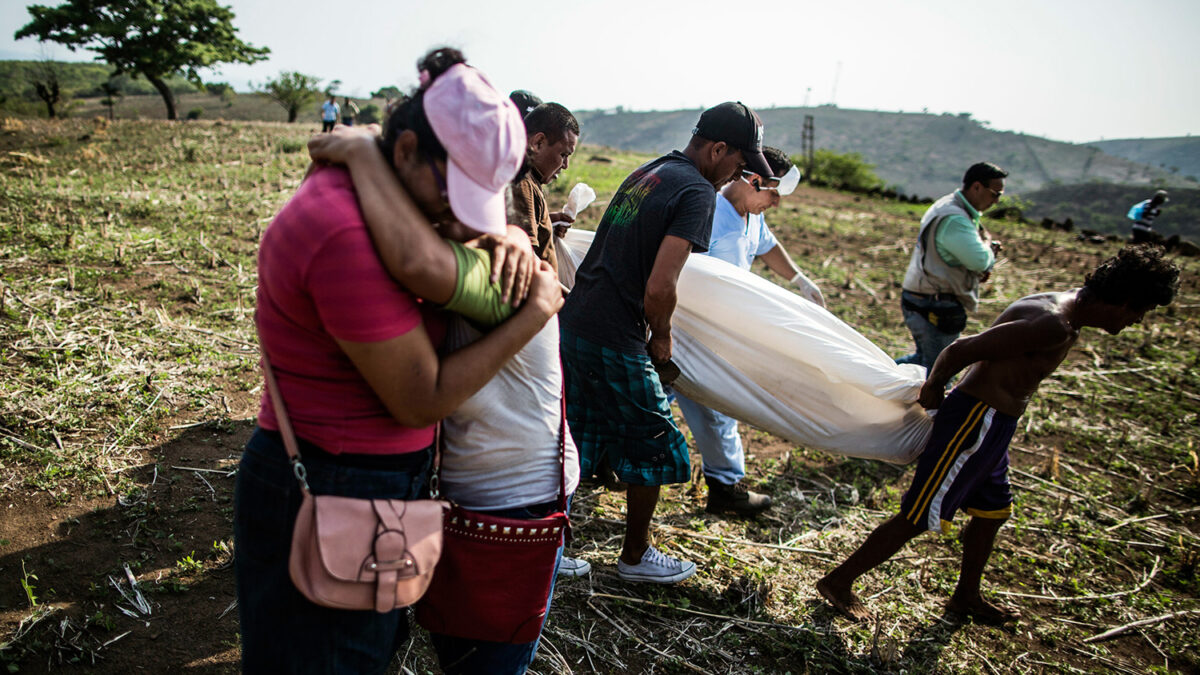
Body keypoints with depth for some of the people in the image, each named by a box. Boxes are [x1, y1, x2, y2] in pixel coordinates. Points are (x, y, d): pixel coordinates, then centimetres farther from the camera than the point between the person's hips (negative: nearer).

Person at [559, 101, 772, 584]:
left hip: (573, 322, 8)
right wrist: (662, 336, -3)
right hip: (614, 343, -8)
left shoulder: (645, 173, 14)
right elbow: (658, 288, -23)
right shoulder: (696, 191, -13)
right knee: (653, 449, 12)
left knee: (574, 446, 19)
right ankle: (635, 557, 29)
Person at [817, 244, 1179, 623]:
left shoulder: (1063, 315, 9)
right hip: (975, 421, -11)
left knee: (993, 511, 24)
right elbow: (963, 348, -27)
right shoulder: (1054, 326, -24)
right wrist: (933, 387, -9)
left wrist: (937, 387, 9)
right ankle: (838, 582, 8)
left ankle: (966, 596, 44)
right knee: (918, 518, -3)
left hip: (991, 424, 11)